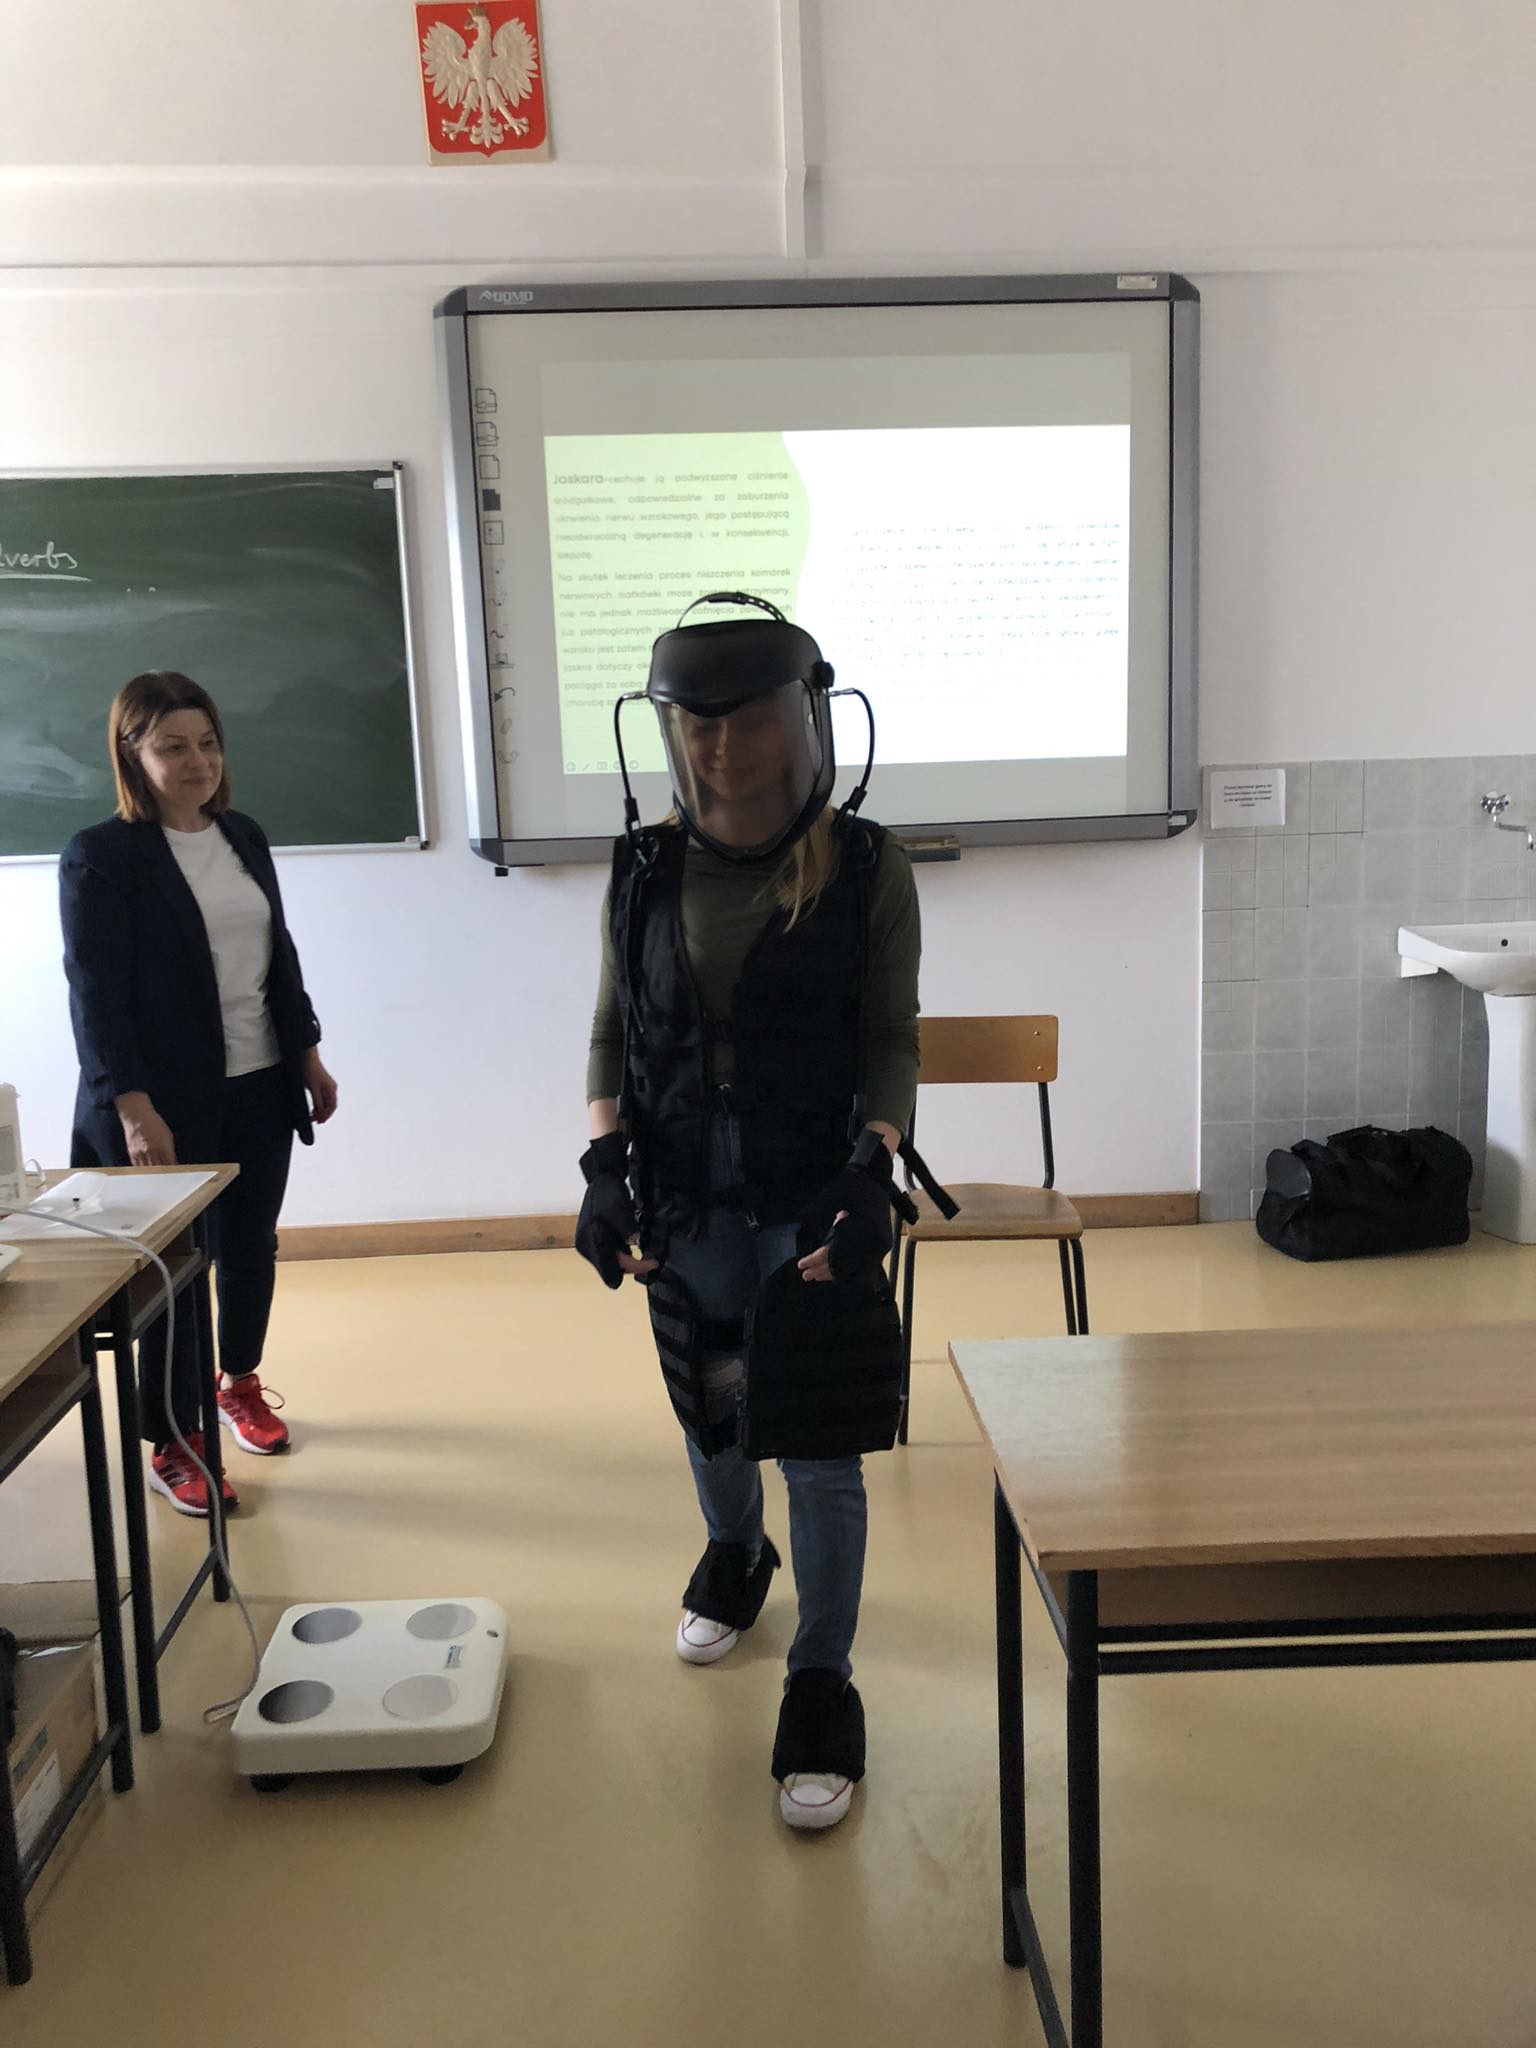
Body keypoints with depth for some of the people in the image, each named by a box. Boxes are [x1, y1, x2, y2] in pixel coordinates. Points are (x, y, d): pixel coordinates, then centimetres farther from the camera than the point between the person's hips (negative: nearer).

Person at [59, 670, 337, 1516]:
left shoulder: (244, 837, 8)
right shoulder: (100, 856, -11)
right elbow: (94, 994, -15)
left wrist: (309, 1057, 15)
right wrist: (133, 1108, -22)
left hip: (259, 1088, 6)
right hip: (168, 1101, -6)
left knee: (249, 1244, 16)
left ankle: (241, 1384, 39)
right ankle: (170, 1446, 17)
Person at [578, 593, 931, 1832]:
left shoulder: (868, 870, -10)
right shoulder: (645, 873, -2)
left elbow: (892, 1040, -6)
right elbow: (611, 1035, 5)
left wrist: (874, 1162, -20)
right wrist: (604, 1161, -7)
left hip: (817, 1207, -3)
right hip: (688, 1206, 3)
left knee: (820, 1450, 2)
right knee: (708, 1415, 22)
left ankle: (822, 1682, 22)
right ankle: (736, 1556, 54)